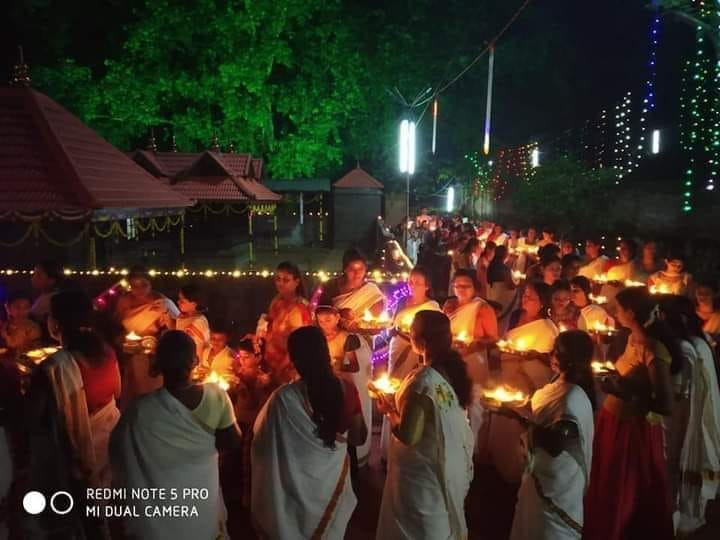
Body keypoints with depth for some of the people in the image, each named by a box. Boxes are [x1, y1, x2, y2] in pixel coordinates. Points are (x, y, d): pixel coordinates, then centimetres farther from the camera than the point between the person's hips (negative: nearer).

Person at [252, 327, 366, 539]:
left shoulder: (285, 398, -25)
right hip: (334, 480, 3)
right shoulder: (347, 390, -14)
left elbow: (263, 442, -12)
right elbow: (358, 438, -1)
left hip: (297, 488, -3)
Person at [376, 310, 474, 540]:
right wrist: (400, 401, 10)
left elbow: (408, 437, -26)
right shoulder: (454, 370, -7)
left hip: (424, 474, -7)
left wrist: (389, 410, -10)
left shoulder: (422, 381, -30)